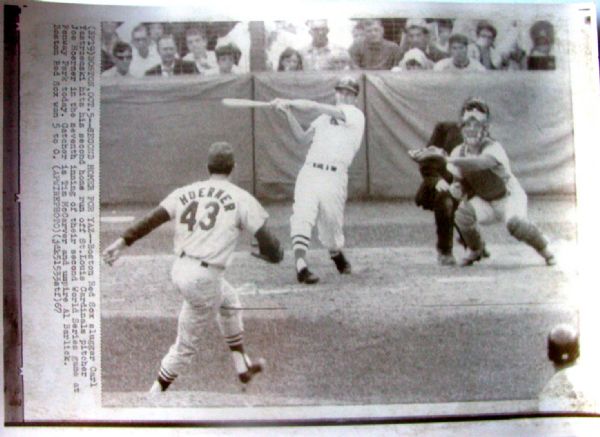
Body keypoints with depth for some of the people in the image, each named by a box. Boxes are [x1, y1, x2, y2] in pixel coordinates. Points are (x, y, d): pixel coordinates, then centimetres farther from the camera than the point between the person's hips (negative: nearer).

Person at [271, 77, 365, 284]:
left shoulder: (355, 114, 3)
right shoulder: (324, 117, 24)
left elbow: (316, 107, -6)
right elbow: (303, 138, 16)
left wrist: (289, 103, 0)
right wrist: (288, 113, 7)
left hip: (334, 177, -4)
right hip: (309, 172, 4)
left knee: (331, 222, 3)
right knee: (302, 215, -17)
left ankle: (336, 254, 35)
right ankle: (301, 265, -23)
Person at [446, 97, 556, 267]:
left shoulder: (494, 148, -27)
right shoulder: (459, 153, -8)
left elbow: (479, 163, -50)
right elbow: (459, 180, 2)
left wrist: (448, 160, -60)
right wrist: (455, 188, -23)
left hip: (509, 197, -4)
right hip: (483, 202, 5)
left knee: (515, 222, -33)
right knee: (462, 214, -25)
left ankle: (544, 249, -3)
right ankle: (475, 249, 6)